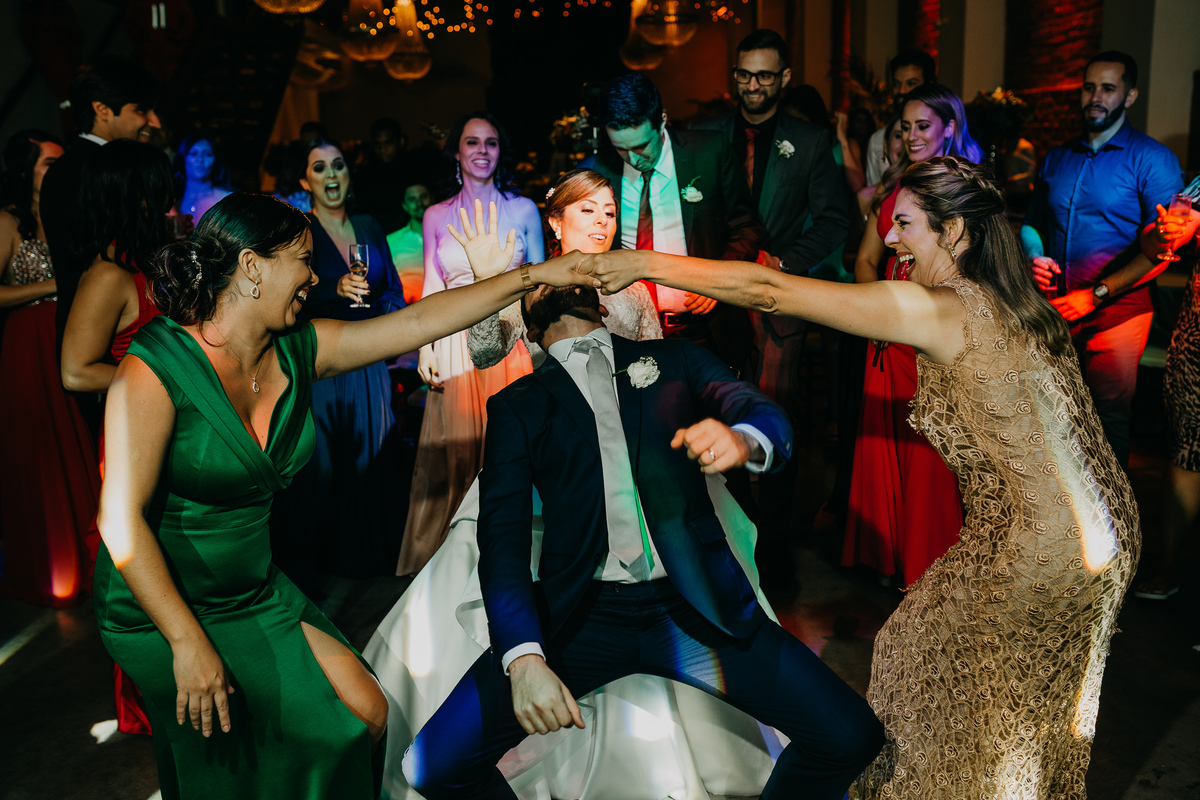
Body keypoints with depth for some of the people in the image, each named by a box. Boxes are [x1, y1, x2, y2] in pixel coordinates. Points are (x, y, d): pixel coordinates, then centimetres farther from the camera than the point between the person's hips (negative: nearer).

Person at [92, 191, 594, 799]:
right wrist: (188, 645, -23)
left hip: (257, 592, 6)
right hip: (161, 612, -6)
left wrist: (534, 275, -3)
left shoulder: (297, 350, -3)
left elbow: (418, 321, -3)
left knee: (369, 716, 2)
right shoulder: (156, 367, -20)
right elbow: (122, 520, -22)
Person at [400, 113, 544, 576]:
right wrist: (425, 350, -1)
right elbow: (431, 289, 10)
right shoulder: (436, 216, 9)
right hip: (456, 345, 1)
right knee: (457, 454, 4)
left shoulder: (523, 210, 7)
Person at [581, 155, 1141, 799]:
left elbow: (768, 291, -21)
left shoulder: (940, 310, -21)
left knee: (915, 653, 13)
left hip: (1046, 549, -8)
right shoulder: (1016, 302, 4)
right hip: (1101, 532, 8)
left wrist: (645, 263, -15)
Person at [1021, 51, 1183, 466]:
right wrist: (1035, 256, -4)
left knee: (1108, 418, 5)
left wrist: (1096, 295, -19)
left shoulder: (1152, 158, -6)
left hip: (1116, 311, -4)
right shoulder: (1056, 157, 12)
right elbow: (1032, 223, 20)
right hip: (1056, 307, 5)